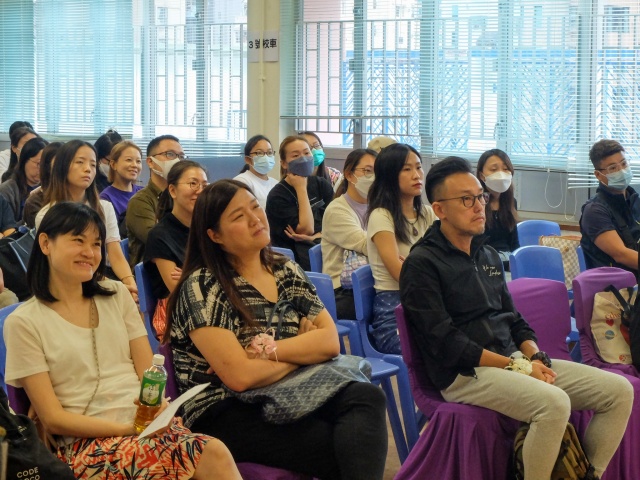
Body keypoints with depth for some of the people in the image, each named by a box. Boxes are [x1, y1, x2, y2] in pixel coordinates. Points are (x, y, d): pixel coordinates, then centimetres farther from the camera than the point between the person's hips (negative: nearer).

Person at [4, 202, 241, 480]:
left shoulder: (116, 296, 16)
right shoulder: (24, 323, 2)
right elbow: (54, 419, -2)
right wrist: (127, 428, -14)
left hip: (149, 424, 5)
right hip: (87, 442, -5)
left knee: (215, 453, -31)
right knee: (211, 456, -34)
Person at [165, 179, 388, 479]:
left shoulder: (286, 271, 11)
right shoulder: (202, 287, -9)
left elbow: (331, 341, 0)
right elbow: (240, 377, -18)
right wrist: (304, 351, -3)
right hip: (226, 414, -6)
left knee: (366, 397, -25)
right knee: (348, 447, -29)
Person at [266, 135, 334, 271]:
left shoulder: (321, 184, 11)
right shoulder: (277, 196, -7)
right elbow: (306, 229, -14)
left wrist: (314, 237, -13)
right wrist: (301, 188, -12)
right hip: (296, 257, -6)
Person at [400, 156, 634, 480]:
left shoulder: (489, 256, 17)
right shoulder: (422, 264, -7)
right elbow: (445, 343, -15)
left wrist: (535, 357, -1)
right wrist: (516, 367, -16)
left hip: (513, 359, 8)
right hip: (463, 373, -8)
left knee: (619, 391, -5)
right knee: (554, 403, -34)